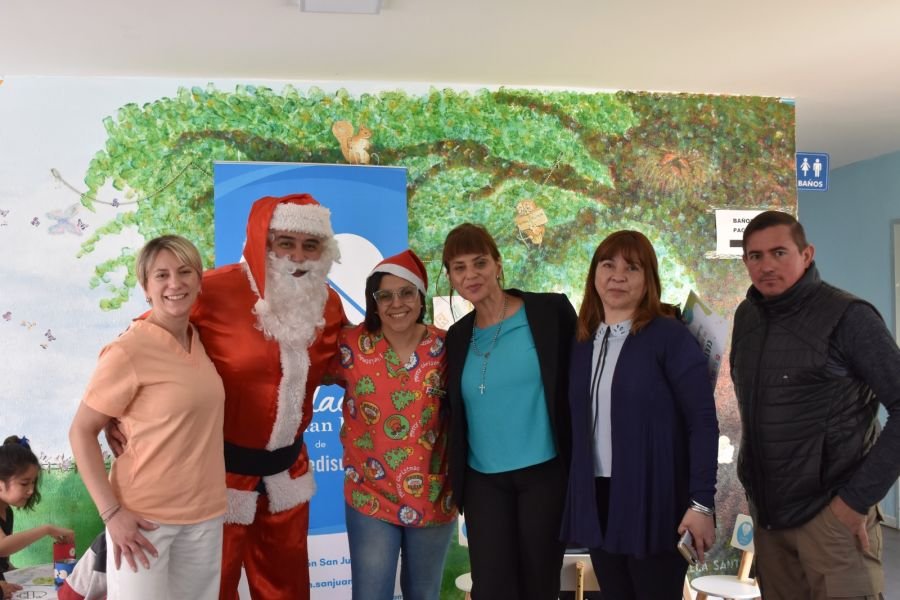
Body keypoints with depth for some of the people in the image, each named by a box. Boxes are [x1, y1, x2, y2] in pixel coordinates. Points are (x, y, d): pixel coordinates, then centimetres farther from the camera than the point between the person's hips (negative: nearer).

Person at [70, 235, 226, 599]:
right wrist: (111, 512, -17)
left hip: (205, 514, 6)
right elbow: (81, 433, -10)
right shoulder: (128, 351, -14)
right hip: (143, 518, -6)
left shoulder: (198, 341, 4)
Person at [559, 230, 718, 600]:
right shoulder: (582, 341, 8)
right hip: (597, 499, 6)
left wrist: (701, 502, -16)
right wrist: (575, 494, 7)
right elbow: (581, 421, 11)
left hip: (653, 500, -5)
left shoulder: (670, 336, -9)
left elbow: (702, 420, -12)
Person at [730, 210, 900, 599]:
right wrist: (750, 475, 10)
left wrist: (859, 497, -17)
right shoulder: (746, 316, 7)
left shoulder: (847, 317, -12)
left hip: (830, 512, -6)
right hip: (767, 510, 6)